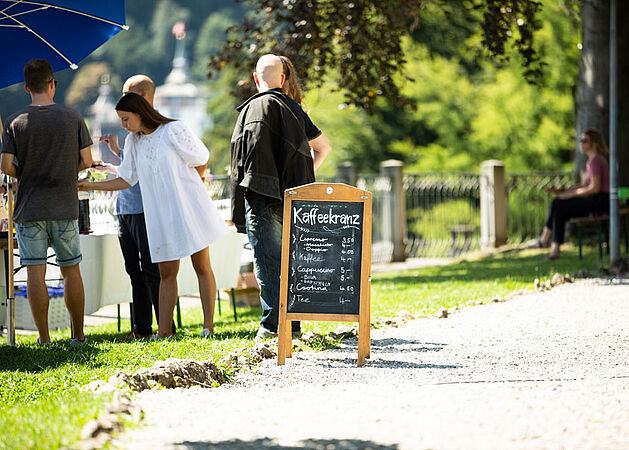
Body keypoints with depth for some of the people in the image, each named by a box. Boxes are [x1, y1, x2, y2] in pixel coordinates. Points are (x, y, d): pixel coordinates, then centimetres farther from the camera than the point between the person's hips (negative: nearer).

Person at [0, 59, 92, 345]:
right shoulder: (73, 119, -1)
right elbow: (86, 162, 0)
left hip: (29, 209, -1)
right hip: (65, 207, 1)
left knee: (35, 272, 1)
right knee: (70, 270, 10)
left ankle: (44, 338, 0)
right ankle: (78, 335, 14)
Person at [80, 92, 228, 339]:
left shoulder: (174, 131, -8)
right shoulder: (133, 142, 8)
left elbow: (201, 163, -1)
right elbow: (126, 180, 12)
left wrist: (183, 186, 8)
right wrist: (89, 186, 5)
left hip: (188, 208, -5)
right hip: (160, 215, 5)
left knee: (202, 266, 0)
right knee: (166, 273, 2)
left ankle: (208, 326, 1)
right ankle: (164, 330, 0)